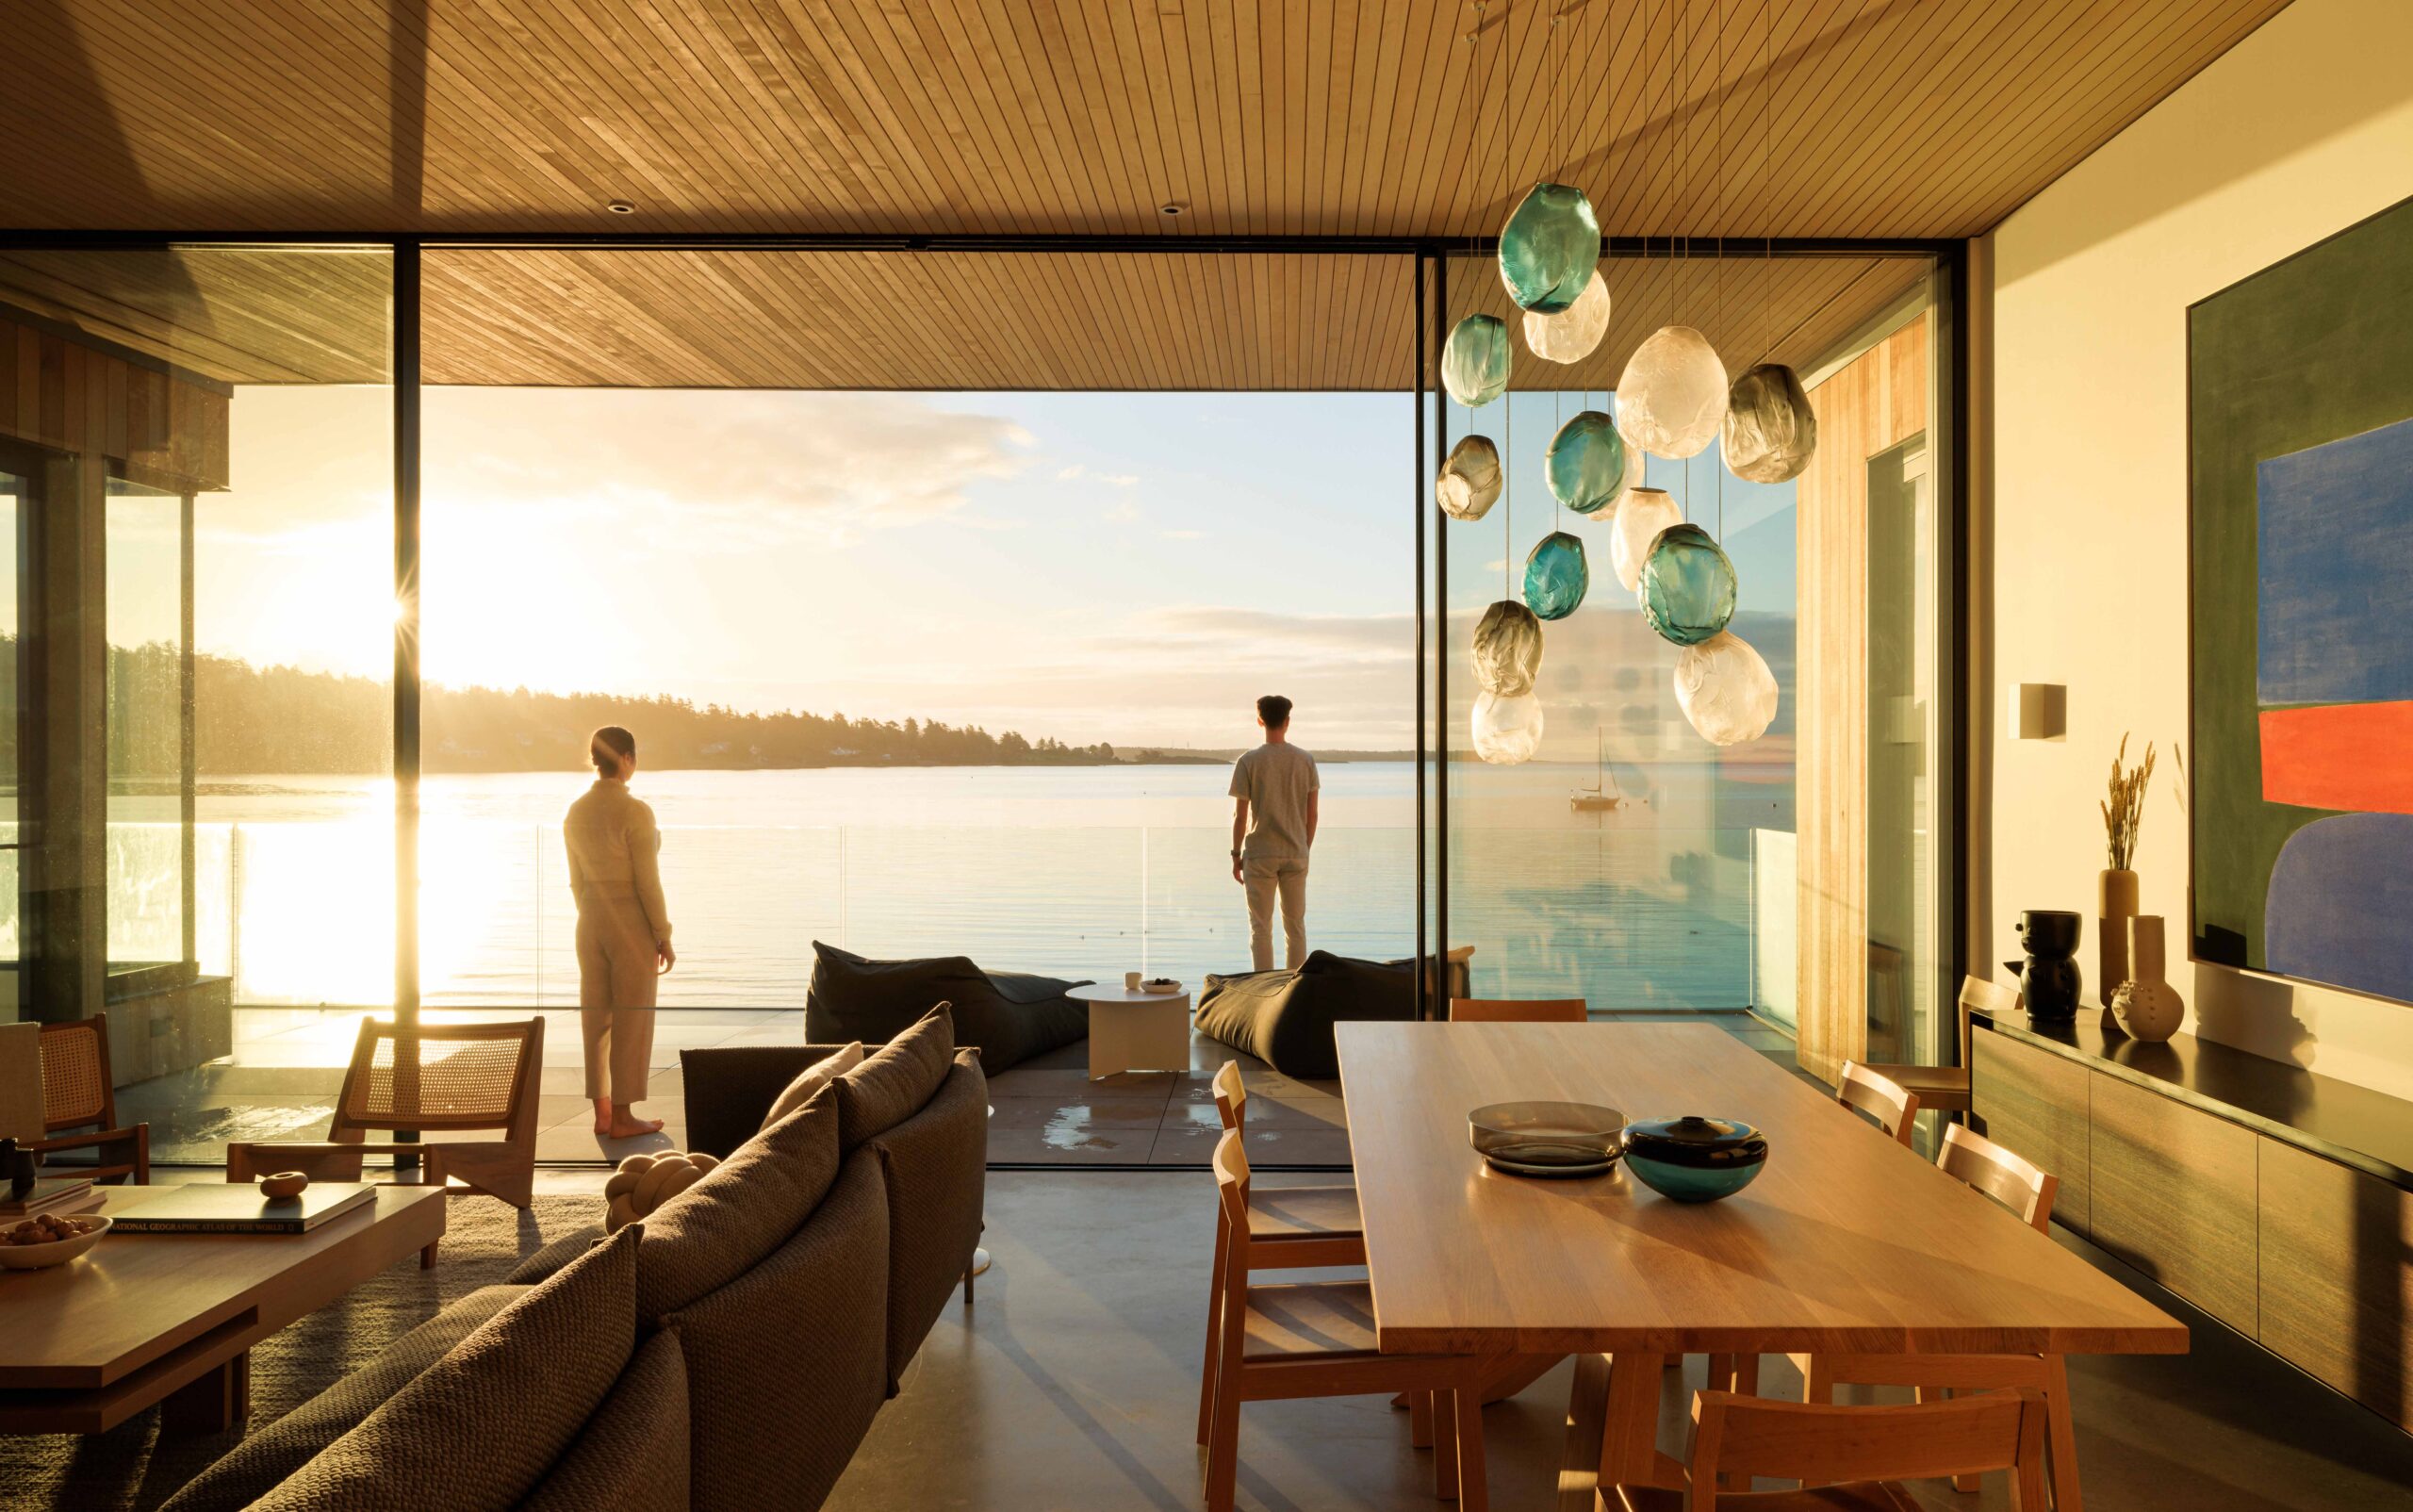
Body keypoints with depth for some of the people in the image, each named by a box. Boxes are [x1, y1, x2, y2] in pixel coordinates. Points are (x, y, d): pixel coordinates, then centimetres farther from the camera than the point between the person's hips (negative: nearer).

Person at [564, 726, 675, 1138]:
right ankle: (622, 1117, 8)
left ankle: (602, 1112, 19)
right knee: (631, 1021, 2)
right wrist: (664, 938, -8)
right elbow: (647, 881, -16)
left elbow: (577, 880, 11)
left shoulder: (575, 812, 4)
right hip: (633, 924, -7)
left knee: (596, 1016, 11)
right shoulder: (635, 812, -17)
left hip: (591, 924, 7)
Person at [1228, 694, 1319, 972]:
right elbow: (1312, 815, 3)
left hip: (1259, 855, -3)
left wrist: (1236, 855, 3)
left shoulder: (1248, 761, -8)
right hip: (1296, 854, 3)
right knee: (1295, 925, 12)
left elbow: (1240, 815, -7)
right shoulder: (1306, 760, 0)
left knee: (1260, 928, 3)